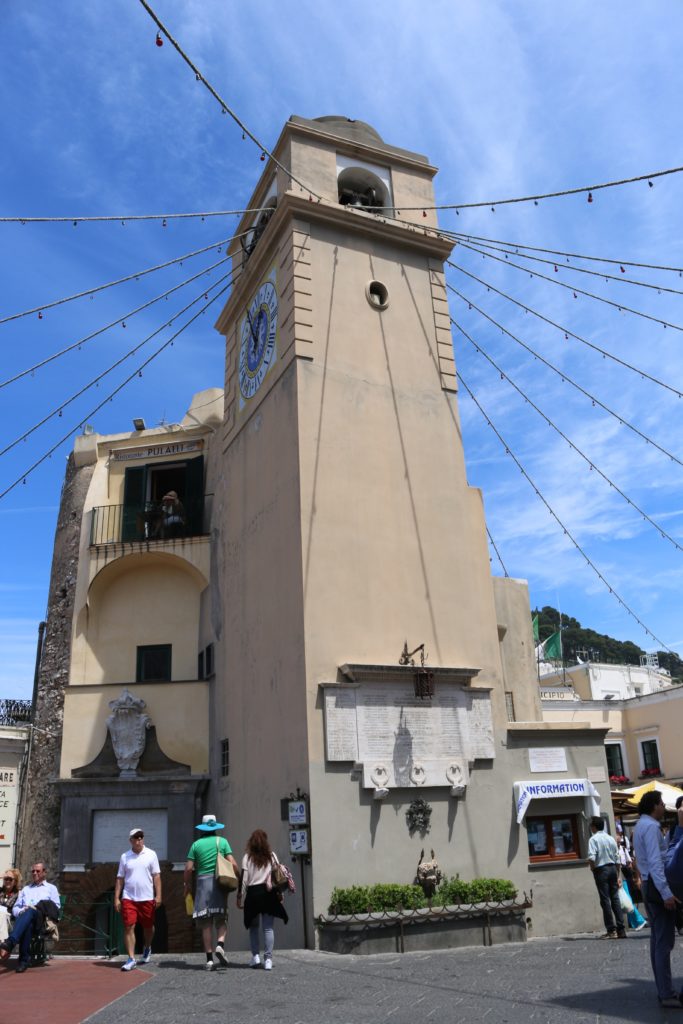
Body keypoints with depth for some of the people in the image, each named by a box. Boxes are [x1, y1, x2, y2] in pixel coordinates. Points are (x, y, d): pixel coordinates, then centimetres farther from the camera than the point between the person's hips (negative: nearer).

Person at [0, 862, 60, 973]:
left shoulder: (51, 888, 25)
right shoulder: (26, 889, 36)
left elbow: (56, 907, 12)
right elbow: (15, 908, 25)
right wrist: (21, 911, -1)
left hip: (41, 919, -2)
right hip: (23, 917, 2)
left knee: (30, 912, -41)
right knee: (28, 925, -40)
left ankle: (9, 943, -58)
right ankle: (24, 960, -47)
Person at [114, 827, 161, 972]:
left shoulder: (151, 854, 0)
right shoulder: (125, 857, 5)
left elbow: (156, 876, -1)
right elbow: (120, 879, 7)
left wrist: (158, 895, -7)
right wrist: (116, 898, 1)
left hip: (147, 898, 0)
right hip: (128, 898, 0)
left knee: (148, 927, 12)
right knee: (129, 927, -7)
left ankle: (147, 948, 38)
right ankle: (131, 959, 0)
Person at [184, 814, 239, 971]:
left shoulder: (196, 844, 6)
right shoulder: (222, 841, 5)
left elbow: (188, 869, 2)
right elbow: (233, 864, -3)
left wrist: (187, 885, 17)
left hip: (202, 883, 1)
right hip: (219, 882, -1)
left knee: (206, 923, 5)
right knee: (221, 918, 9)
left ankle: (209, 959, 4)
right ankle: (220, 944, -16)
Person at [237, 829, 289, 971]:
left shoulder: (247, 857, 0)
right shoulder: (272, 856, 5)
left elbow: (244, 878, -3)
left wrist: (240, 897, 2)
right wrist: (279, 894, 10)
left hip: (253, 893, -1)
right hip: (268, 893, 1)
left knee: (254, 926, 16)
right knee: (268, 927, 3)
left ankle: (255, 956, 11)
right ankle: (268, 959, -1)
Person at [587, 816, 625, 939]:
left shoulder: (593, 839, -9)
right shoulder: (611, 839, 10)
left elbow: (592, 858, -20)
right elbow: (617, 859, 13)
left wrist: (592, 868, -1)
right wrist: (617, 876, 19)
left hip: (601, 870, -6)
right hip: (612, 868, 6)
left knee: (605, 900, -1)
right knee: (615, 898, 9)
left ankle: (611, 930, 0)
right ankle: (621, 929, 8)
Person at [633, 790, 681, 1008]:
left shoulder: (641, 826, 16)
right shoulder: (651, 827, -16)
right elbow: (655, 862, -23)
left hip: (648, 885, 10)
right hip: (657, 886, -10)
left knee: (657, 939, 13)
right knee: (664, 941, -7)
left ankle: (663, 990, 20)